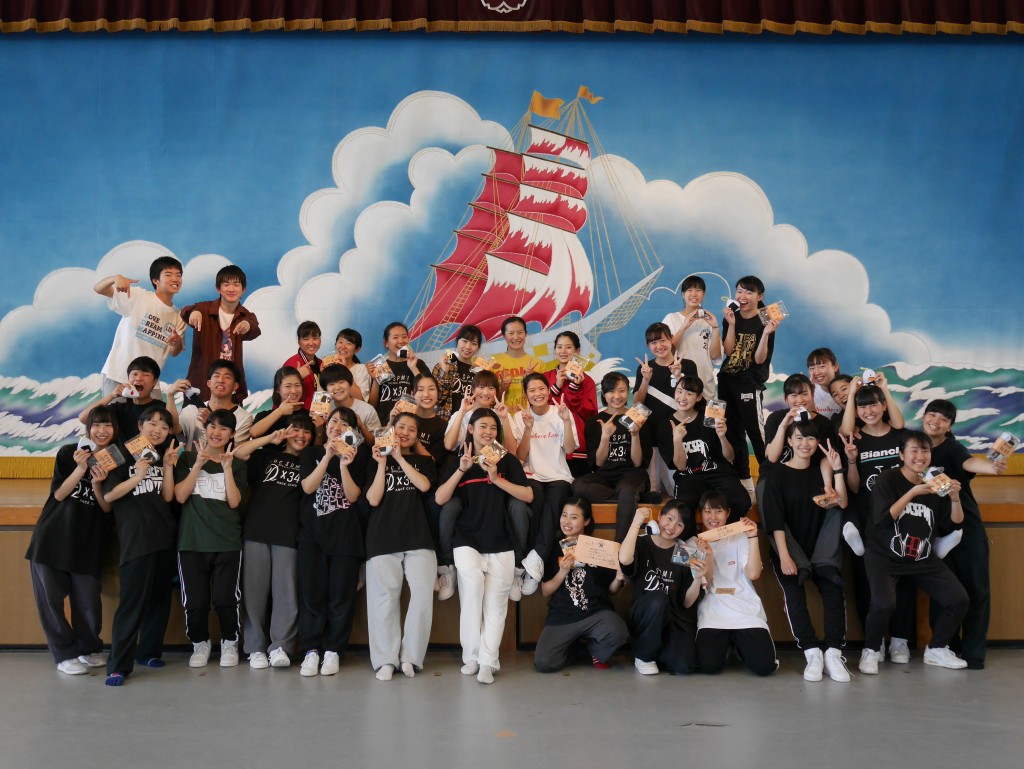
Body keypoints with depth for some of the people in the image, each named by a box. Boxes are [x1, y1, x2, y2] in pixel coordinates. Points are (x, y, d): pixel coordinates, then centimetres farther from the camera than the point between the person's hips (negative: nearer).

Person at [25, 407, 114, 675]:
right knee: (50, 598, 1)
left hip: (88, 543, 1)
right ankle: (66, 654, 15)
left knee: (88, 601, 0)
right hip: (52, 538, 0)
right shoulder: (68, 453, -1)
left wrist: (96, 484, -17)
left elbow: (108, 508, 1)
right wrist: (81, 469, -18)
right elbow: (58, 494, -5)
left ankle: (90, 648, 23)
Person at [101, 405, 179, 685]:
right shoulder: (123, 454, 0)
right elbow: (108, 495, -8)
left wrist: (167, 466, -6)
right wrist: (137, 477, -20)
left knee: (160, 598, 9)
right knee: (132, 601, -10)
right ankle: (119, 665, -7)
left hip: (165, 536, 6)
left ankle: (149, 651, 22)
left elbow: (168, 496, 4)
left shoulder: (163, 457, 14)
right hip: (135, 538, -5)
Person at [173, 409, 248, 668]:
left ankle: (230, 643, 19)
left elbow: (234, 502, -4)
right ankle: (200, 643, 24)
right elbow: (180, 496, -5)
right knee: (195, 600, 1)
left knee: (226, 599, -3)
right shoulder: (188, 458, 7)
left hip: (227, 542, 0)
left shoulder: (237, 464, 8)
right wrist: (199, 464, -12)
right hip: (191, 541, 0)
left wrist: (227, 467, -11)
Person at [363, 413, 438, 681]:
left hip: (418, 538, 1)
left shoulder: (424, 461, 17)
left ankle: (410, 656, -2)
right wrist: (382, 464, -5)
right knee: (385, 595, -6)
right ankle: (386, 659, 0)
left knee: (423, 593, -11)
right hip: (383, 538, 0)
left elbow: (424, 485, -4)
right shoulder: (377, 460, 15)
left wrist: (400, 458, -4)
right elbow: (373, 500, 2)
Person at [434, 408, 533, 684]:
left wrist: (497, 479, -12)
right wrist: (462, 469, -13)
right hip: (467, 541, -1)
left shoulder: (508, 460, 9)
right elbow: (439, 499, -2)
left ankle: (487, 661, -3)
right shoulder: (457, 460, 10)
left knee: (496, 603, -6)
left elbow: (528, 496, -2)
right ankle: (471, 655, -15)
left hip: (501, 544, 1)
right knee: (472, 580, -25)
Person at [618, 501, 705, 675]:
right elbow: (624, 559, -27)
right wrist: (636, 524, -19)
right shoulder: (642, 544, 0)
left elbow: (687, 603, 5)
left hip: (674, 619, 1)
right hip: (643, 616, -1)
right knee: (657, 598, -35)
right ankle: (643, 655, -10)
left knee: (683, 666, -26)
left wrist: (697, 579, -13)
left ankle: (657, 649, 11)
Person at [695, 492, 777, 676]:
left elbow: (753, 574, -6)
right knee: (709, 665, -23)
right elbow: (704, 585, 1)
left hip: (745, 611, 0)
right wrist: (707, 554, -14)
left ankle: (739, 644, 15)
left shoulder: (740, 538, 9)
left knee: (765, 665, -19)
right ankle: (724, 644, 13)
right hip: (712, 612, 0)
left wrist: (753, 537, -11)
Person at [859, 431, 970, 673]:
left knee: (959, 599, -6)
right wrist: (913, 493, -26)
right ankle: (871, 650, 0)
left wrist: (955, 497, -13)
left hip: (924, 559, 5)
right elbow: (884, 518, -20)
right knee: (884, 604, -29)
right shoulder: (888, 479, -9)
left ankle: (937, 649, 19)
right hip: (885, 557, -5)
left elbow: (956, 521, 6)